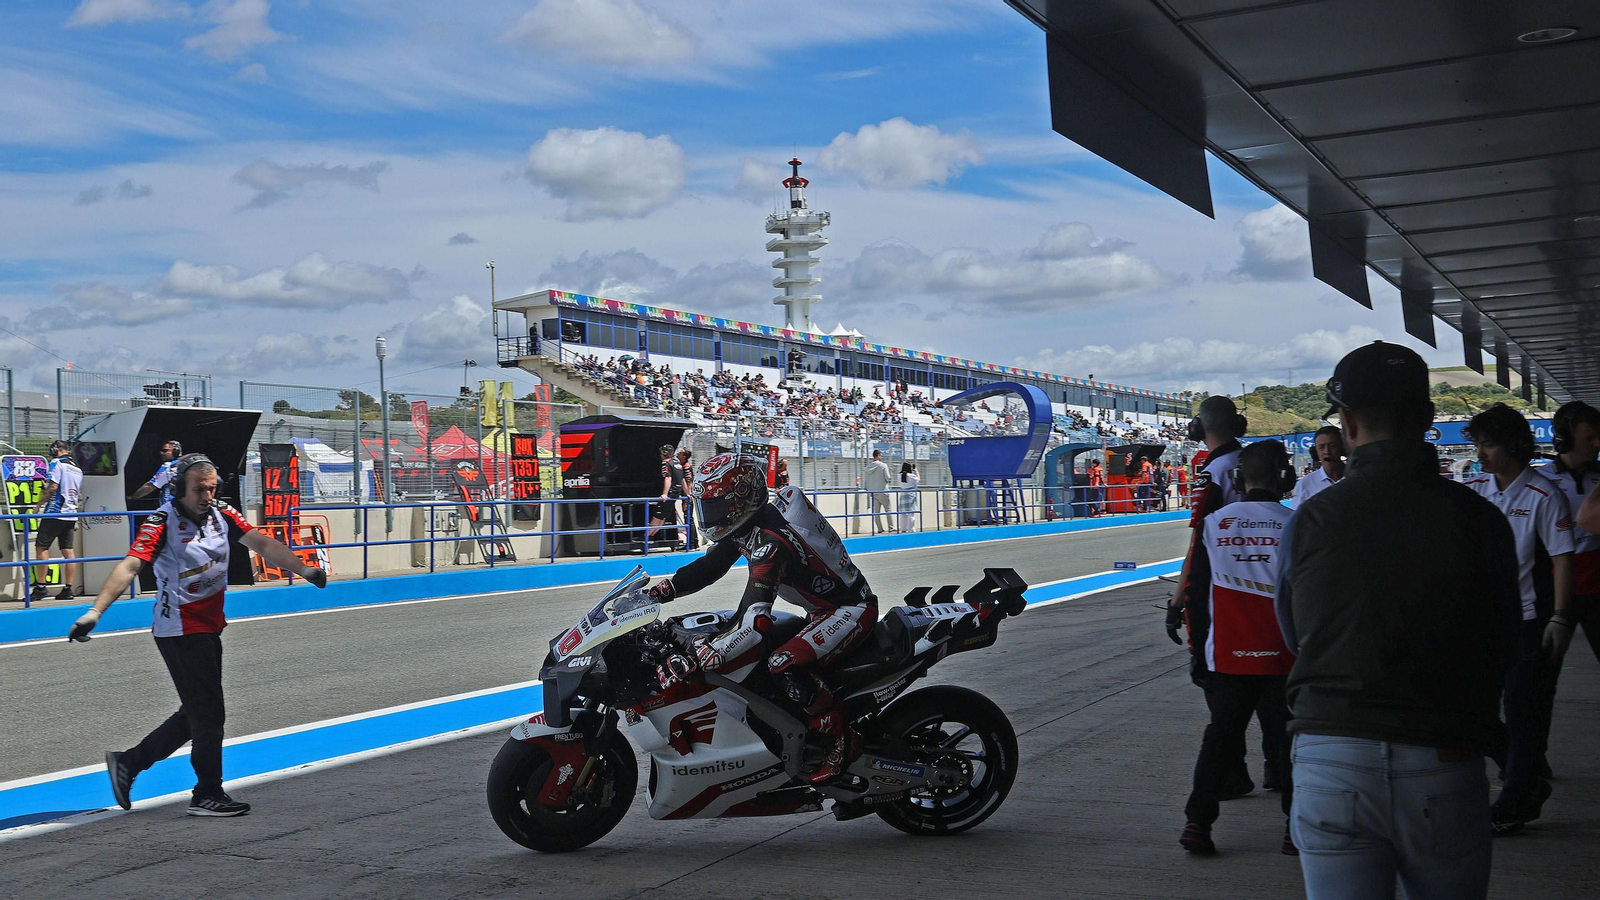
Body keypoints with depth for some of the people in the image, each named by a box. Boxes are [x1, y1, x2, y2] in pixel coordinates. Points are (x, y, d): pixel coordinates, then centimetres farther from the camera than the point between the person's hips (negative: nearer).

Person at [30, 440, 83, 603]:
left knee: (41, 547, -2)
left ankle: (40, 587, -7)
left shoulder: (56, 463, -5)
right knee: (68, 551, 4)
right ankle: (68, 589, 3)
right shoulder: (77, 470, 17)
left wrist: (40, 502, -6)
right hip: (71, 515, 7)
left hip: (54, 513, -7)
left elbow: (53, 486, -17)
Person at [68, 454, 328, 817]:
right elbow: (129, 567, -28)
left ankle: (128, 762, 29)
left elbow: (261, 544, -6)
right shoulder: (162, 523, -17)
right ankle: (208, 796, 11)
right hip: (180, 631, -8)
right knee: (208, 714, -3)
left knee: (197, 714, 15)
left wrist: (303, 569, -19)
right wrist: (95, 611, -40)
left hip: (209, 628, 8)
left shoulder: (222, 513, 1)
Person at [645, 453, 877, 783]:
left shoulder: (769, 542, -33)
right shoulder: (745, 524, -3)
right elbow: (707, 567, 9)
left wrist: (694, 661, -45)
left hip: (851, 610, -11)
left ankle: (838, 738, -13)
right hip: (821, 609, 11)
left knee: (785, 664, -30)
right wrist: (655, 592, -3)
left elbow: (753, 623, -41)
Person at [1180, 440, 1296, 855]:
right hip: (1283, 660, -2)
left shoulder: (1214, 524, 1)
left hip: (1227, 659, 2)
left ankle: (1197, 821, 7)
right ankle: (1297, 828, 13)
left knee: (1220, 735, 11)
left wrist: (1198, 652, 14)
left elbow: (1196, 595, 5)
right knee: (1290, 738, 9)